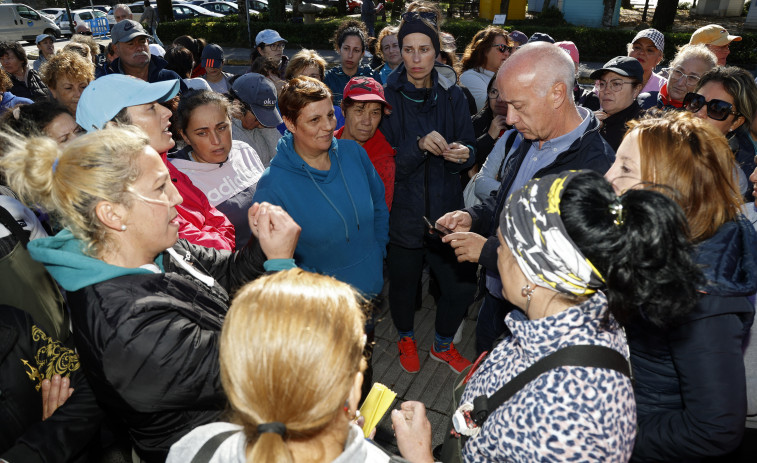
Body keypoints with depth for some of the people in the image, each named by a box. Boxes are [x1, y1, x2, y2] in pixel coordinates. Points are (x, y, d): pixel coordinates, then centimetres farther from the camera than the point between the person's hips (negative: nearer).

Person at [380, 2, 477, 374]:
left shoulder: (452, 95, 2)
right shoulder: (388, 96, -6)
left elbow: (471, 151, 5)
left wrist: (463, 154, -18)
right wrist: (420, 146, -26)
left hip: (445, 211, 3)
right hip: (402, 214, -2)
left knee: (462, 286, 4)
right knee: (403, 283, 12)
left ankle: (443, 344, 35)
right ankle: (406, 338, 45)